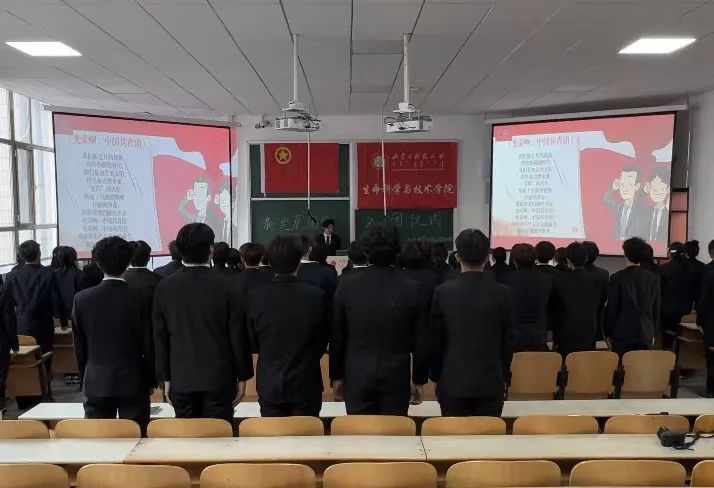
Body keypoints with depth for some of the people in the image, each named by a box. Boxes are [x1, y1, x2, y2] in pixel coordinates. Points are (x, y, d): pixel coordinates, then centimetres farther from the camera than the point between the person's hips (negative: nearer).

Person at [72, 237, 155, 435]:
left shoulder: (82, 299, -4)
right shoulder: (140, 298, -11)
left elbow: (79, 347, 4)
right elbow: (148, 345, -5)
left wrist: (84, 379, 16)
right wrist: (151, 381, 7)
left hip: (95, 383, 2)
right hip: (133, 382, -2)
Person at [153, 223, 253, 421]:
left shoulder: (165, 287, -2)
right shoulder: (225, 286, -9)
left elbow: (160, 337, 3)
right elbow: (238, 336, -5)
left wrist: (165, 377, 11)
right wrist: (242, 376, 5)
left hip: (181, 378, 2)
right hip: (219, 377, -2)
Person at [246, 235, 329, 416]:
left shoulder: (256, 297, -10)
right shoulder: (316, 295, -12)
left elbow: (253, 342, 2)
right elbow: (323, 341, 0)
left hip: (269, 385, 1)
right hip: (306, 385, -1)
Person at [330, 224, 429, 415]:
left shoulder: (347, 287, -6)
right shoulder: (412, 289, -7)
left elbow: (337, 337, 1)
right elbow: (421, 341, -2)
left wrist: (336, 376, 12)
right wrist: (419, 379, 9)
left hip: (357, 378, 1)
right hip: (396, 378, 0)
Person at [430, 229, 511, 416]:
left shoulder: (443, 291, -8)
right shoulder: (502, 293, -6)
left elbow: (436, 340, -2)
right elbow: (506, 339, 2)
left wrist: (435, 376, 10)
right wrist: (504, 377, 14)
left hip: (452, 381, 0)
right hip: (490, 382, 1)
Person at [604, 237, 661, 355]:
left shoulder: (617, 278, -10)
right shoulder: (653, 278, 1)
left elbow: (611, 308, -6)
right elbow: (656, 309, 8)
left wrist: (608, 333, 4)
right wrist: (653, 332, 18)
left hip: (622, 335, -3)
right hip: (646, 335, 3)